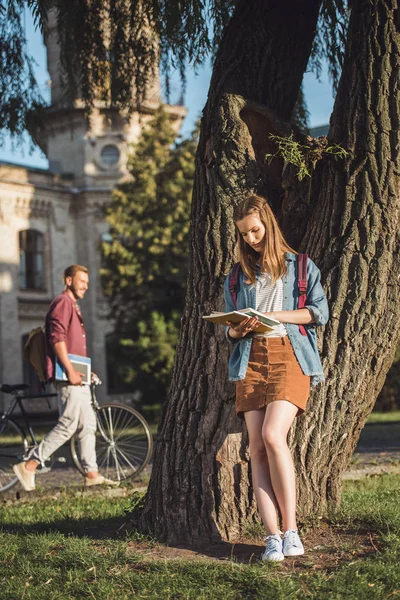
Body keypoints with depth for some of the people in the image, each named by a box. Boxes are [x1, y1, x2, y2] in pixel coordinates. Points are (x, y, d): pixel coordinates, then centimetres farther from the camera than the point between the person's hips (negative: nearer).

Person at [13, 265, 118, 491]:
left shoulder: (73, 306, 22)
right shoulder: (62, 303, -9)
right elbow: (57, 338, -20)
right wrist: (70, 370, -24)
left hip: (78, 378, 11)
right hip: (68, 378, -11)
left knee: (88, 425, 10)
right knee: (68, 425, -11)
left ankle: (92, 474, 13)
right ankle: (29, 466, -7)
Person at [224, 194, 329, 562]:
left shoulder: (300, 266, 12)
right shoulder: (239, 275, 20)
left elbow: (320, 311, 1)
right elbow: (228, 327, 20)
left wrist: (274, 316, -10)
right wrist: (238, 330, -4)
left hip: (291, 356, -3)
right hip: (251, 360, 4)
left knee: (273, 436, -22)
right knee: (257, 448, -8)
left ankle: (291, 529, -13)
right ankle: (273, 536, -9)